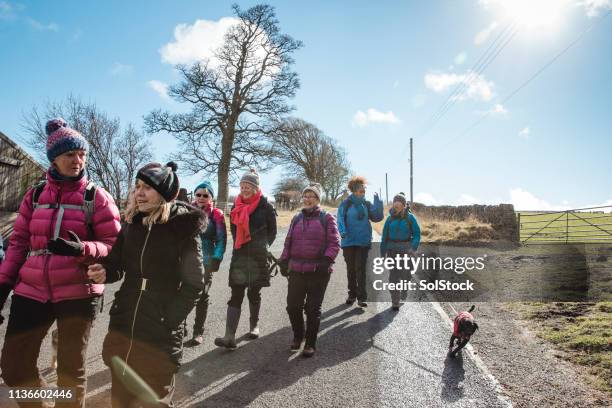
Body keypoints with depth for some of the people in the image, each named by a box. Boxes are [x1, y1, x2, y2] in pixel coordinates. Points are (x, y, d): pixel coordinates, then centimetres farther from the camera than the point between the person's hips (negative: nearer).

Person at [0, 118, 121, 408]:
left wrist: (82, 249, -24)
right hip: (32, 291, 4)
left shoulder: (96, 196, -2)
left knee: (71, 371, 6)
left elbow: (113, 245, -6)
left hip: (78, 294, -4)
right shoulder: (35, 195, 10)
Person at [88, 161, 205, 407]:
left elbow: (193, 284, -9)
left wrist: (167, 320, -11)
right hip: (122, 329, 5)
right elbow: (116, 264, 11)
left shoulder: (183, 228, -11)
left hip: (159, 337, -5)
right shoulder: (132, 223, 4)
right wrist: (104, 273, -10)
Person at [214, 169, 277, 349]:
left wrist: (263, 248, 3)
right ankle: (230, 337, -9)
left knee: (254, 294, 12)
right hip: (239, 257, 3)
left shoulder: (265, 207, -5)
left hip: (258, 258, -2)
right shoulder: (237, 206, 7)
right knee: (236, 296, -4)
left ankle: (254, 325, 35)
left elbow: (272, 232, 3)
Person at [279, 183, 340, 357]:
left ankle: (310, 344, 17)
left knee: (313, 309, 3)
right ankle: (298, 336, 29)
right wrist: (284, 261, 8)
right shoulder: (297, 218, 13)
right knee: (293, 306, 4)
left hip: (318, 272, -4)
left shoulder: (327, 218, 0)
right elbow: (289, 242, 17)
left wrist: (327, 260, -17)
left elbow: (334, 243, -5)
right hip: (296, 270, 4)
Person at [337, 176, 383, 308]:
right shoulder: (345, 204, -4)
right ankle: (352, 294, 25)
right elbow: (340, 220, -9)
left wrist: (378, 202, -12)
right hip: (349, 242, 0)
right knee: (350, 269, 12)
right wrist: (343, 232, -27)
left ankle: (362, 297, 0)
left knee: (360, 269, -4)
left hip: (363, 242, 0)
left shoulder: (367, 204, 4)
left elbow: (377, 217, -3)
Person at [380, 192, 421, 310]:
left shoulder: (410, 217, -3)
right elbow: (385, 236, 5)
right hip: (392, 249, 1)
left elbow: (417, 234, -3)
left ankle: (404, 289, 27)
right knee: (393, 276, -4)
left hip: (406, 249, -1)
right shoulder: (390, 218, 3)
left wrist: (413, 248, -18)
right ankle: (395, 302, 4)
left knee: (405, 273, -7)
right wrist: (382, 253, 4)